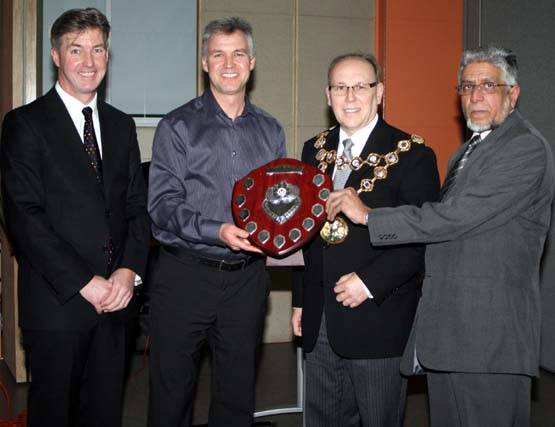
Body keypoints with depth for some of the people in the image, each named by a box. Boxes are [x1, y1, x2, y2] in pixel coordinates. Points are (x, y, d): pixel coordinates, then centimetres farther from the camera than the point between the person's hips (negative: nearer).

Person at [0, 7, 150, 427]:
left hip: (115, 298, 4)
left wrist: (129, 270, -6)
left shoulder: (122, 125, 13)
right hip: (57, 300, -4)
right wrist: (84, 282, -14)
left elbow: (137, 206, 10)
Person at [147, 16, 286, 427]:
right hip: (186, 274, -3)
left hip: (247, 277, 3)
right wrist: (218, 232, -23)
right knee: (172, 392, 8)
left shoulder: (269, 130, 10)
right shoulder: (178, 127, -2)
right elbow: (163, 205, -9)